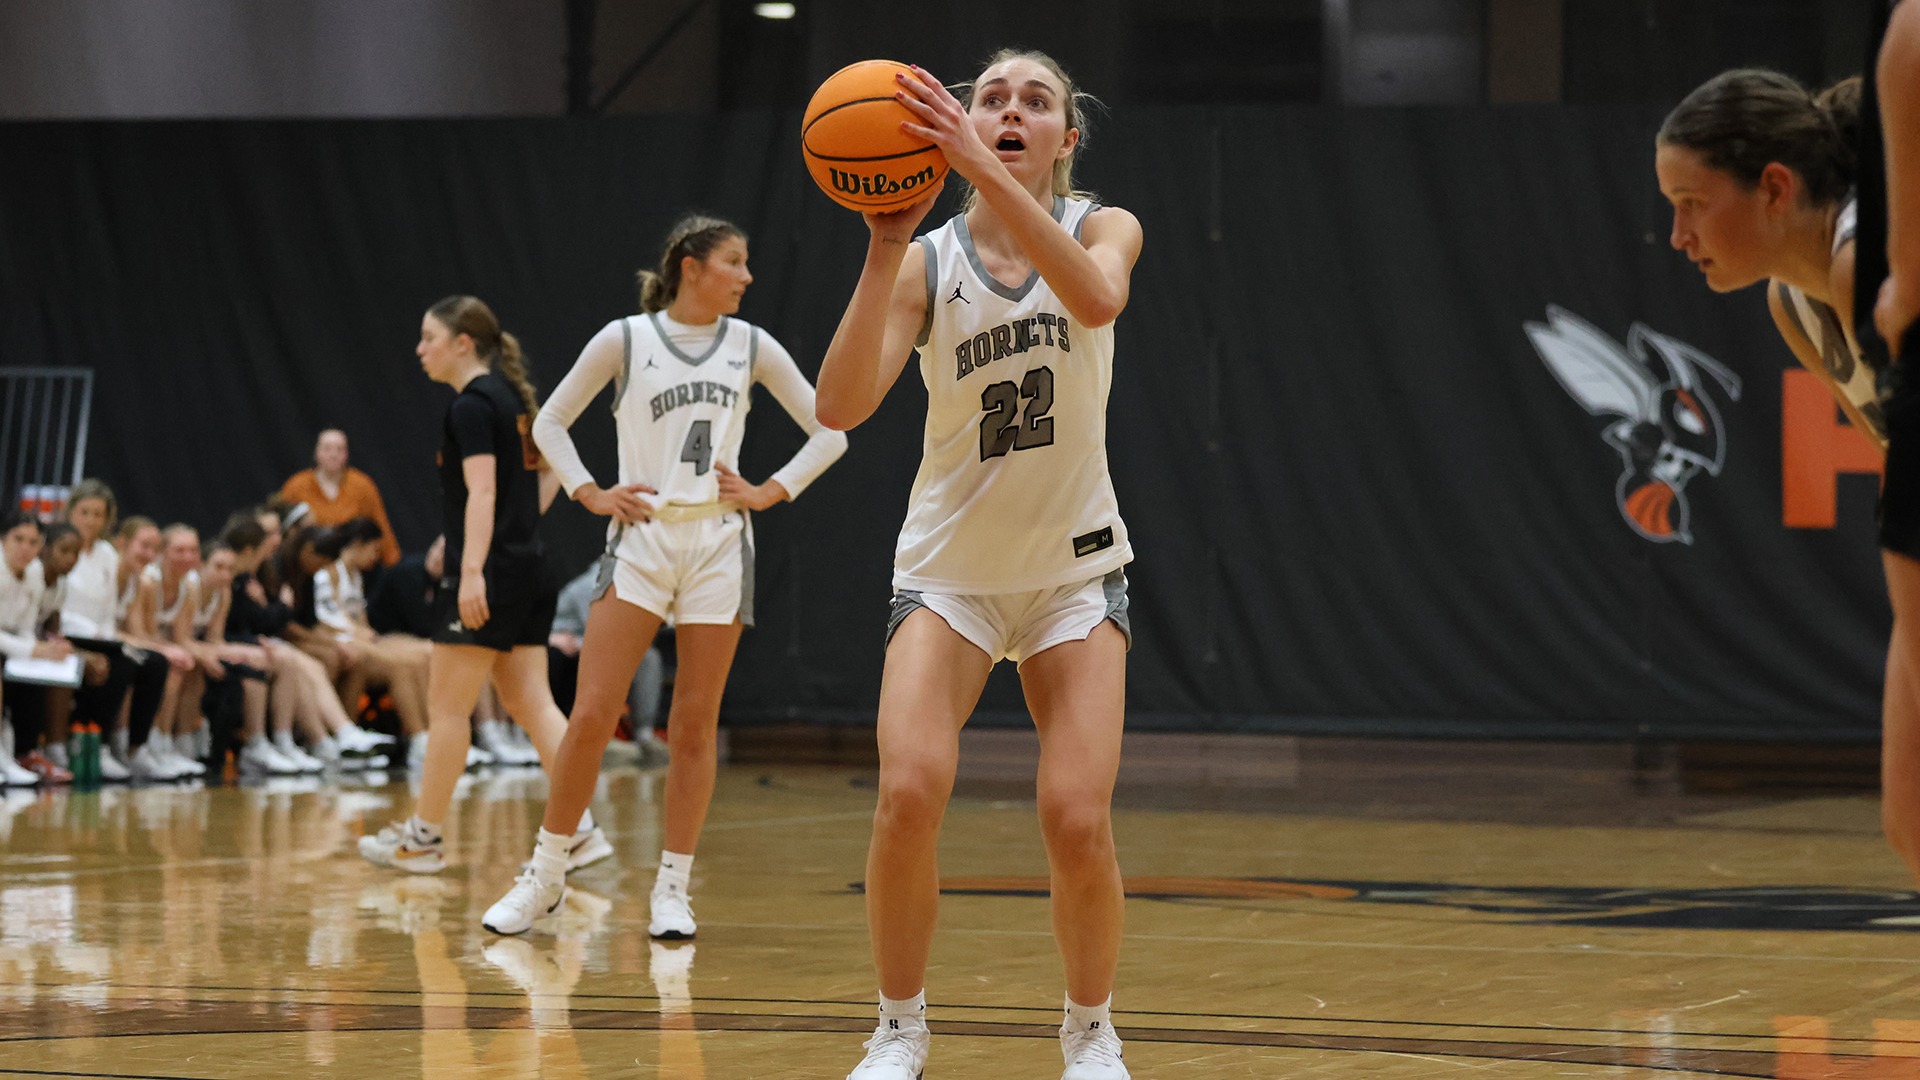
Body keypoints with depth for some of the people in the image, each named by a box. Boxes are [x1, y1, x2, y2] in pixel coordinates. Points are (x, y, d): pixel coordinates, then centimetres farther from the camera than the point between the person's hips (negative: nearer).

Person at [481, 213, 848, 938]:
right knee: (592, 715, -9)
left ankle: (673, 890, 9)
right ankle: (545, 875, 4)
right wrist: (592, 495, 0)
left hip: (718, 544, 2)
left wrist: (770, 492, 2)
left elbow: (829, 434, 13)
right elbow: (549, 424, 10)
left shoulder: (752, 347, 8)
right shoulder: (625, 340, 2)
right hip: (641, 537, -2)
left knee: (694, 723, 2)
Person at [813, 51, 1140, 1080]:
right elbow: (842, 406, -21)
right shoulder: (929, 260, -6)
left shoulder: (1102, 228, -5)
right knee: (909, 793, -21)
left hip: (1074, 568, 0)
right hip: (949, 567, 0)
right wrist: (884, 250, -30)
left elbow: (1095, 298, -32)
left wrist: (983, 172, -41)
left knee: (1078, 822, -14)